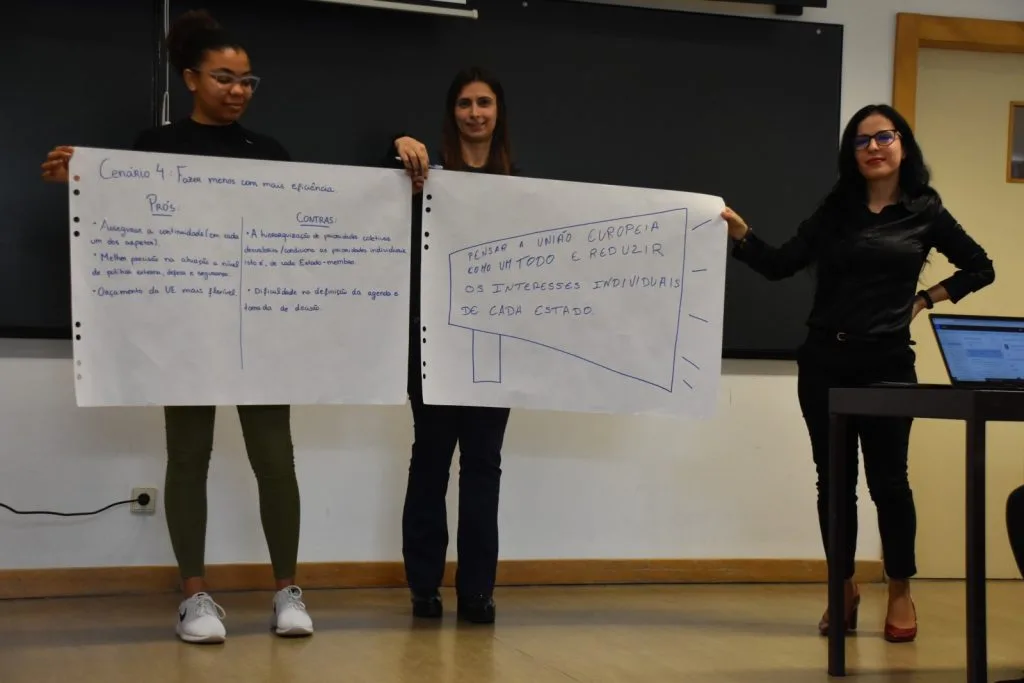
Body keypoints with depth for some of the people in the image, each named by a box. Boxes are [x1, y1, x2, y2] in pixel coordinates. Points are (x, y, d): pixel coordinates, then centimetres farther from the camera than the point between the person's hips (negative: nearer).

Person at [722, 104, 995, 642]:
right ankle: (844, 589, 20)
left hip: (887, 363, -2)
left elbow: (979, 268, 12)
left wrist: (925, 300, 3)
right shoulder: (835, 210, 7)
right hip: (824, 360, 2)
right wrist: (741, 235, -15)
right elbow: (780, 266, -1)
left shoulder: (925, 212, 3)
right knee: (834, 479, 7)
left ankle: (900, 592, 16)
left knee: (886, 479, 1)